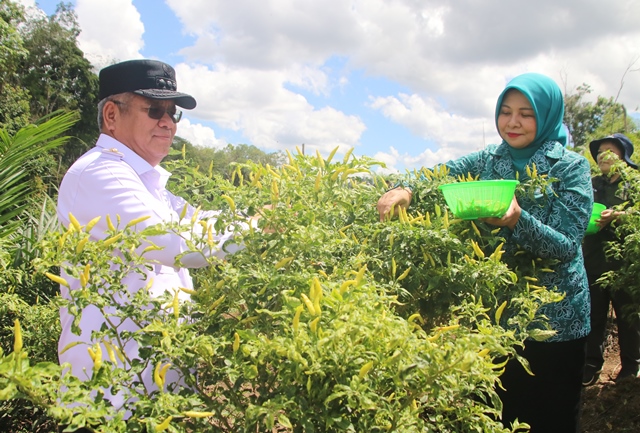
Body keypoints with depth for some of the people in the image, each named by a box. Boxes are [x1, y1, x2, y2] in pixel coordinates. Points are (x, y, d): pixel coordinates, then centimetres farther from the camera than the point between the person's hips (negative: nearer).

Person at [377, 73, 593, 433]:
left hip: (554, 320, -3)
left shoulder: (571, 167, -9)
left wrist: (517, 220, -34)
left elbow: (565, 247, -16)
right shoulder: (489, 160, 4)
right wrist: (406, 189, -26)